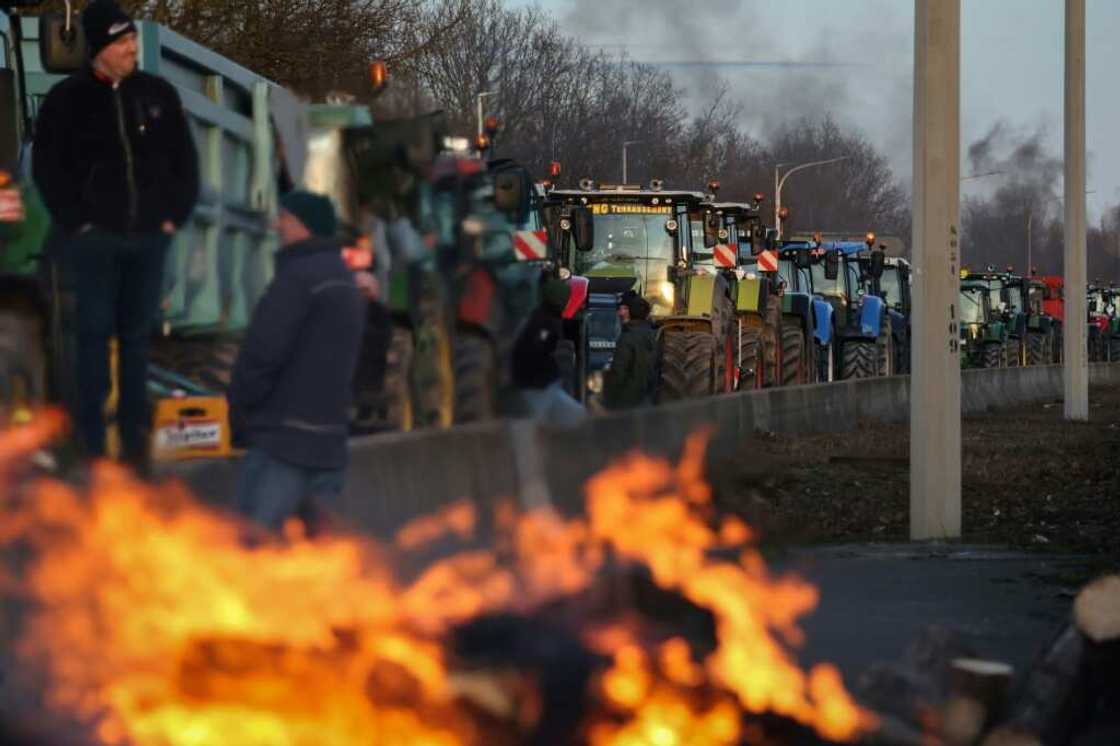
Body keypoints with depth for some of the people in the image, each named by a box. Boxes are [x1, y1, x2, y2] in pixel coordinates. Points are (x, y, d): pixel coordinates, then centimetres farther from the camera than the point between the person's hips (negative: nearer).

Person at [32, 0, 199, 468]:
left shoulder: (158, 94, 6)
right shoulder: (68, 100, -3)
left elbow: (185, 160, 12)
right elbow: (47, 166, -1)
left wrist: (175, 215, 3)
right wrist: (76, 221, -6)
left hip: (149, 236, 3)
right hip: (95, 237, -3)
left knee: (138, 333, 7)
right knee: (95, 332, -3)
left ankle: (134, 435, 12)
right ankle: (91, 438, 1)